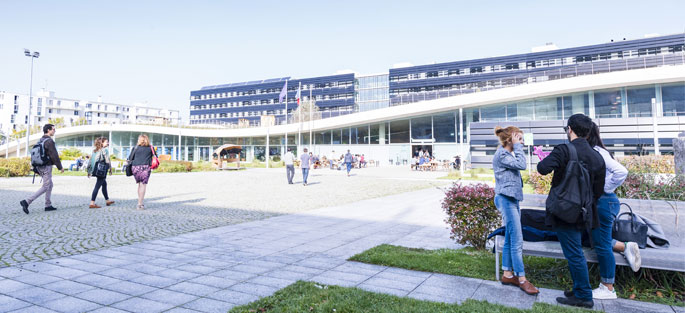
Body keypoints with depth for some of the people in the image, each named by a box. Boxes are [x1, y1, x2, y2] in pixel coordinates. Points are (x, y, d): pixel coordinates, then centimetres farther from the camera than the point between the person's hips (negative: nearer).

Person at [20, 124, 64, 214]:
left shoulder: (39, 141, 13)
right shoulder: (49, 141, -16)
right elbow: (54, 156, -18)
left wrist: (35, 168, 20)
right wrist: (60, 167, -9)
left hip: (39, 167, 10)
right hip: (46, 167, -10)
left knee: (50, 185, 16)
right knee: (45, 187, -5)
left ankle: (48, 205, 17)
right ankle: (26, 202, -12)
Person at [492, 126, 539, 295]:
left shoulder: (509, 153, 16)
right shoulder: (501, 155, -13)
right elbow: (521, 165, -20)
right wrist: (517, 146, -13)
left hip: (512, 199, 10)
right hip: (506, 199, -10)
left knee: (510, 239, 12)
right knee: (517, 240, -8)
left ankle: (508, 274, 19)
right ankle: (522, 279, -2)